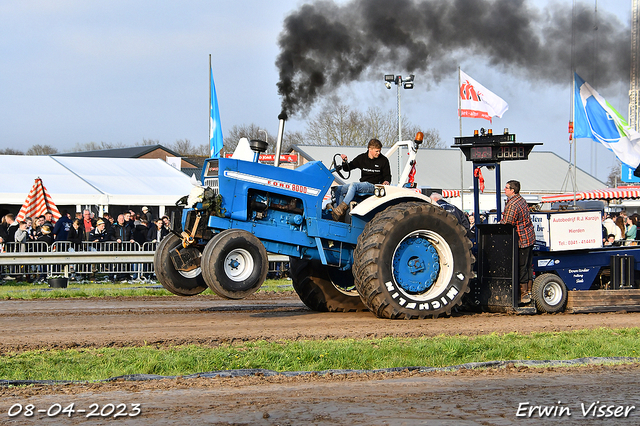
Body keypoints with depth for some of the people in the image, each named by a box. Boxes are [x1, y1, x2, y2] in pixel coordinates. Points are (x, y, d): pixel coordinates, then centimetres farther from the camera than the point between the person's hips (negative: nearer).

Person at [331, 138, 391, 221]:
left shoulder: (383, 160, 2)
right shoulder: (362, 158, 10)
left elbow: (387, 176, 7)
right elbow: (348, 168, 14)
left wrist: (386, 181, -16)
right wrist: (345, 162, -8)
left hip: (373, 186, -6)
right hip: (362, 185, 6)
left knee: (354, 185, -33)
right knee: (339, 189, -10)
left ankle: (341, 209, -41)